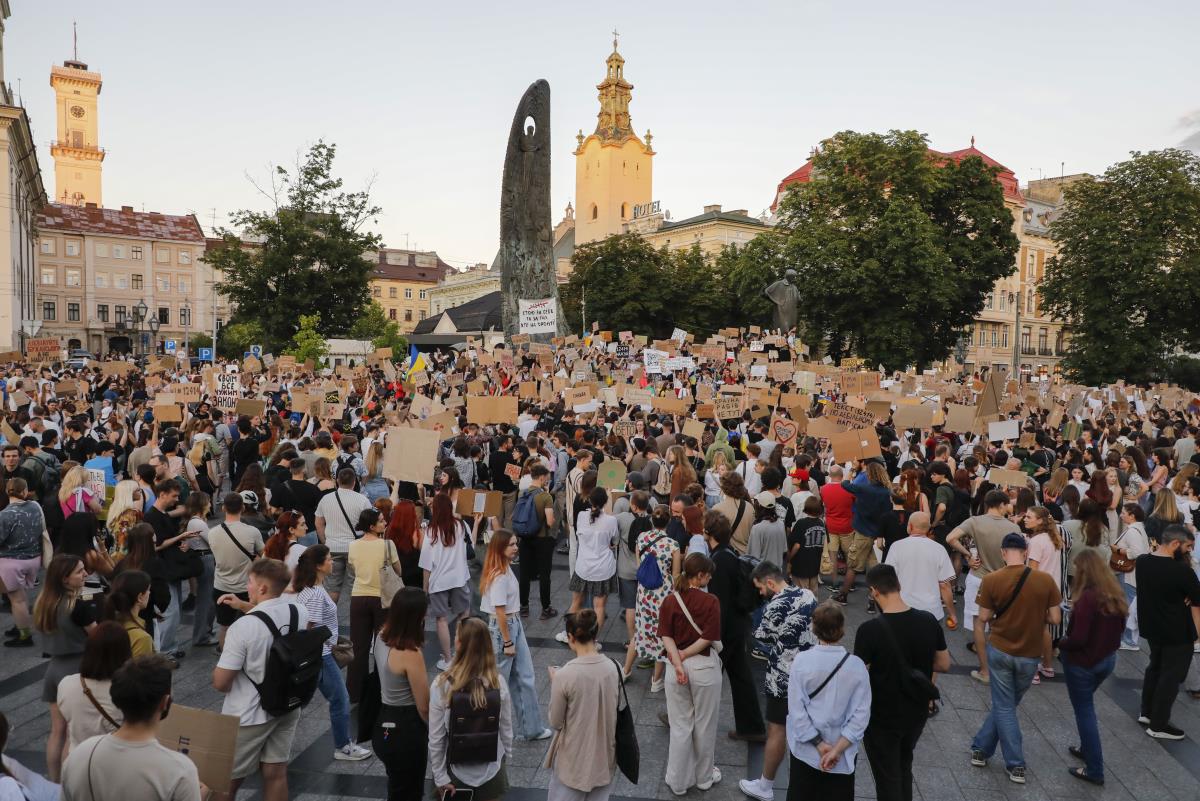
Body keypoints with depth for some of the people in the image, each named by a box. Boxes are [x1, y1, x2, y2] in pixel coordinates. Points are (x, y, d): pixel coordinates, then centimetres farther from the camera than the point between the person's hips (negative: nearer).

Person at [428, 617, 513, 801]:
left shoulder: (441, 685, -22)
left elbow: (435, 738, -15)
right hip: (491, 770, 1)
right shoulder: (498, 682, -16)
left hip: (456, 771, -1)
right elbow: (506, 728, -5)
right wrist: (505, 756, 12)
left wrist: (440, 777, -4)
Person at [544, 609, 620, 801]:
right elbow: (614, 709, 5)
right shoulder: (613, 668, -10)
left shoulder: (564, 675, -23)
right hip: (604, 755, 4)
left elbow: (555, 723, -12)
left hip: (574, 759, -4)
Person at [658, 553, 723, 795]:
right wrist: (684, 654, -8)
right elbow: (708, 638, -16)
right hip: (704, 667, -2)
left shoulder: (670, 601, -4)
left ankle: (678, 781, 24)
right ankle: (704, 776, 34)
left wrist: (678, 664, -14)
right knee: (704, 726, 16)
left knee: (680, 726, 15)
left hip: (677, 668, 3)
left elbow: (666, 636, -10)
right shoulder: (710, 601, -13)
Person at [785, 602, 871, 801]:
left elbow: (796, 709, -16)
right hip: (843, 753, 0)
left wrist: (819, 744, -9)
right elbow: (861, 714, -15)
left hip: (806, 749, 0)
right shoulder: (856, 665, -16)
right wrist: (837, 749, -12)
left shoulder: (801, 661, -18)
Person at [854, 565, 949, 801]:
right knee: (904, 766, 27)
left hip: (882, 717, -5)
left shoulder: (870, 630, -25)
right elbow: (944, 664, 1)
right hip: (917, 712, 5)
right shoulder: (928, 621, -11)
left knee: (888, 777, 13)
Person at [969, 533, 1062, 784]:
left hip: (1000, 650, -1)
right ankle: (981, 748, 24)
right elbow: (1055, 619, -7)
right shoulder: (1046, 580, -12)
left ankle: (1016, 766, 18)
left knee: (1004, 707, 12)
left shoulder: (991, 580, -15)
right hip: (1030, 655, 1)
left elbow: (984, 617, -7)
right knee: (1006, 704, 18)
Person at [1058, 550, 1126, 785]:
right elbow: (1118, 628, 10)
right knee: (1086, 706, 26)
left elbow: (1078, 639, -26)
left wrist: (1061, 644, -7)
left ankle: (1094, 770, 12)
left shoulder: (1087, 598, -26)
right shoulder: (1116, 594, -2)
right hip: (1107, 659, 8)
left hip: (1083, 662, -8)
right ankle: (1088, 748, 39)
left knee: (1084, 711, 5)